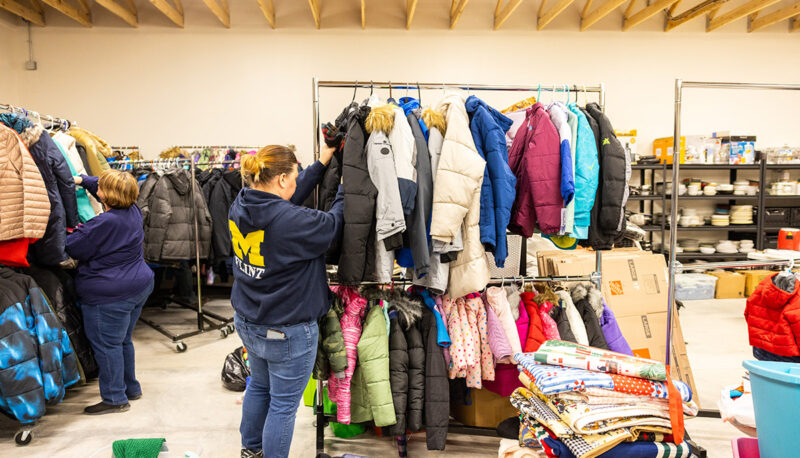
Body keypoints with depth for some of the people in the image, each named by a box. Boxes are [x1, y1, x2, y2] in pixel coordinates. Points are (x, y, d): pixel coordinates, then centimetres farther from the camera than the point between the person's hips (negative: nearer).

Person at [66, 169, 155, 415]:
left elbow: (74, 248, -12)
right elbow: (101, 186, 24)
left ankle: (115, 398, 9)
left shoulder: (104, 223, -23)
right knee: (123, 340, 21)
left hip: (110, 295, -9)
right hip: (139, 286, 10)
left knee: (106, 344, 2)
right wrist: (82, 180, 18)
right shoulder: (132, 211, 3)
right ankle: (131, 388, 31)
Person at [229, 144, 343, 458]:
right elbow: (332, 225, -15)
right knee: (284, 403, 10)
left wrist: (322, 163, 4)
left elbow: (291, 199, 3)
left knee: (259, 386, 29)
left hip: (247, 323, 9)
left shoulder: (240, 208, -5)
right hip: (287, 332, -9)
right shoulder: (290, 221, -29)